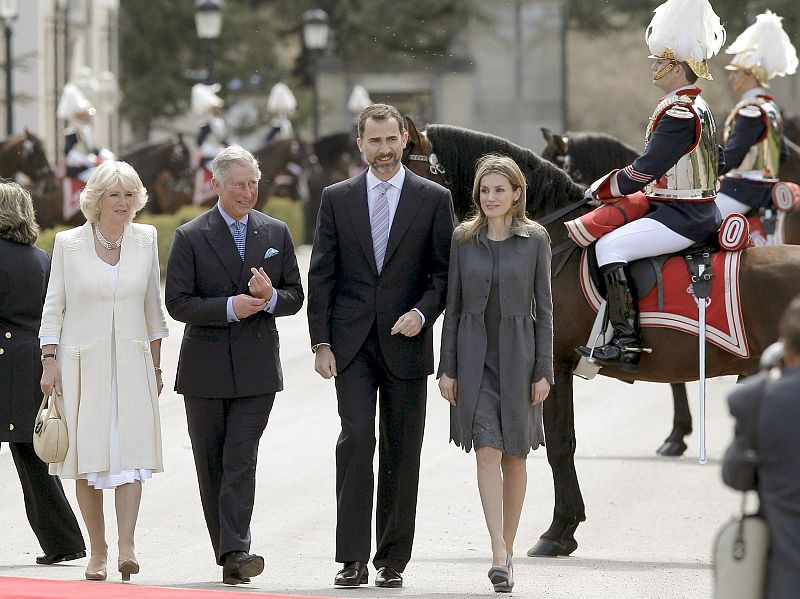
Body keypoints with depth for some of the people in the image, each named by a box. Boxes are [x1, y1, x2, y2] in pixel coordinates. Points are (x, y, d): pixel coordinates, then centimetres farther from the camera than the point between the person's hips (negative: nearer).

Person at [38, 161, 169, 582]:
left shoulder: (145, 239, 5)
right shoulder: (69, 243, -1)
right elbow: (54, 306, 2)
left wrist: (156, 365, 14)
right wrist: (49, 363, -5)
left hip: (131, 361, 1)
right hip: (82, 363, -1)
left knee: (130, 451, -11)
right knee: (89, 457, 1)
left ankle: (126, 548, -17)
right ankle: (97, 552, 10)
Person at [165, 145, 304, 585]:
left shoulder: (276, 233, 9)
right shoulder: (191, 236, 0)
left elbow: (295, 297, 11)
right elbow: (177, 303, -5)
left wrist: (270, 297, -12)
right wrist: (229, 307, -18)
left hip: (256, 368, 0)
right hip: (205, 369, 0)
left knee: (241, 462, -11)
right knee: (211, 465, 6)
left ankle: (235, 553, -17)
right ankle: (227, 554, 17)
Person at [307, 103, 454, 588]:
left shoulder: (434, 199, 4)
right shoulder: (337, 199, 7)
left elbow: (446, 272, 5)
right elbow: (322, 276, 6)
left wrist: (422, 312, -13)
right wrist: (321, 343, -1)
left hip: (406, 343, 0)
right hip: (352, 344, 0)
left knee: (402, 453, 3)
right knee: (356, 440, -12)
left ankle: (393, 560, 10)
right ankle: (353, 560, -10)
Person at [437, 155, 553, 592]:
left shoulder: (535, 240, 0)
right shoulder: (463, 239, 4)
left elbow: (543, 308, 1)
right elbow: (453, 306, 6)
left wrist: (543, 371, -4)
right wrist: (447, 368, 2)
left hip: (517, 355, 0)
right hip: (475, 356, 0)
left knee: (514, 455, 7)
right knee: (487, 450, -11)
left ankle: (507, 549, 19)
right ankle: (499, 555, -17)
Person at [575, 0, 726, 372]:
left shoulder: (677, 114, -19)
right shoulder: (699, 107, 13)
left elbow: (643, 172, -20)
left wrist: (602, 190, -5)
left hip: (680, 217, -11)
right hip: (701, 212, 11)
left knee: (609, 246, -18)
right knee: (615, 240, 24)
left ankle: (626, 342, -22)